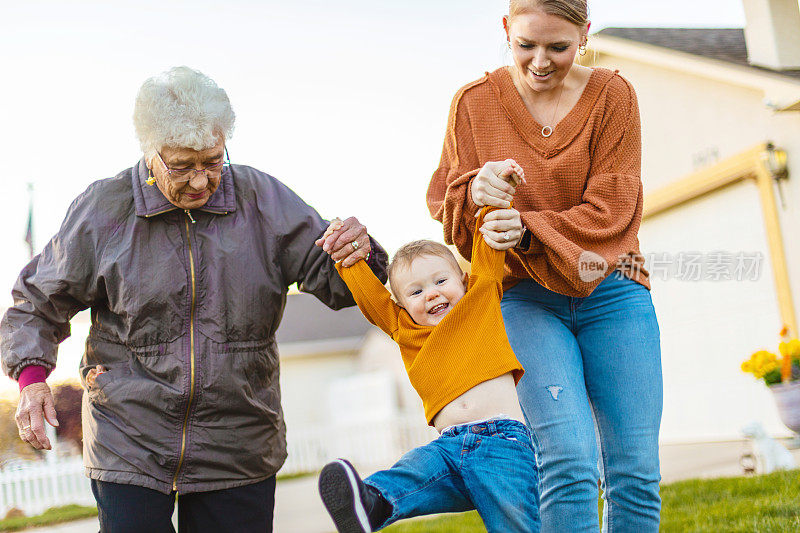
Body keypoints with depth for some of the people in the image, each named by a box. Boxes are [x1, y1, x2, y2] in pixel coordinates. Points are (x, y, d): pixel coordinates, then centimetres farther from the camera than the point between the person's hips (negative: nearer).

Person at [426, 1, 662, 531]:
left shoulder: (611, 95, 1)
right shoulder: (475, 102, 2)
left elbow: (610, 210, -5)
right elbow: (446, 207, 3)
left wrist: (530, 229, -22)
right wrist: (475, 193, -21)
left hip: (611, 291, 2)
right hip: (525, 298, -1)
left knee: (636, 474, -4)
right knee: (570, 463, -20)